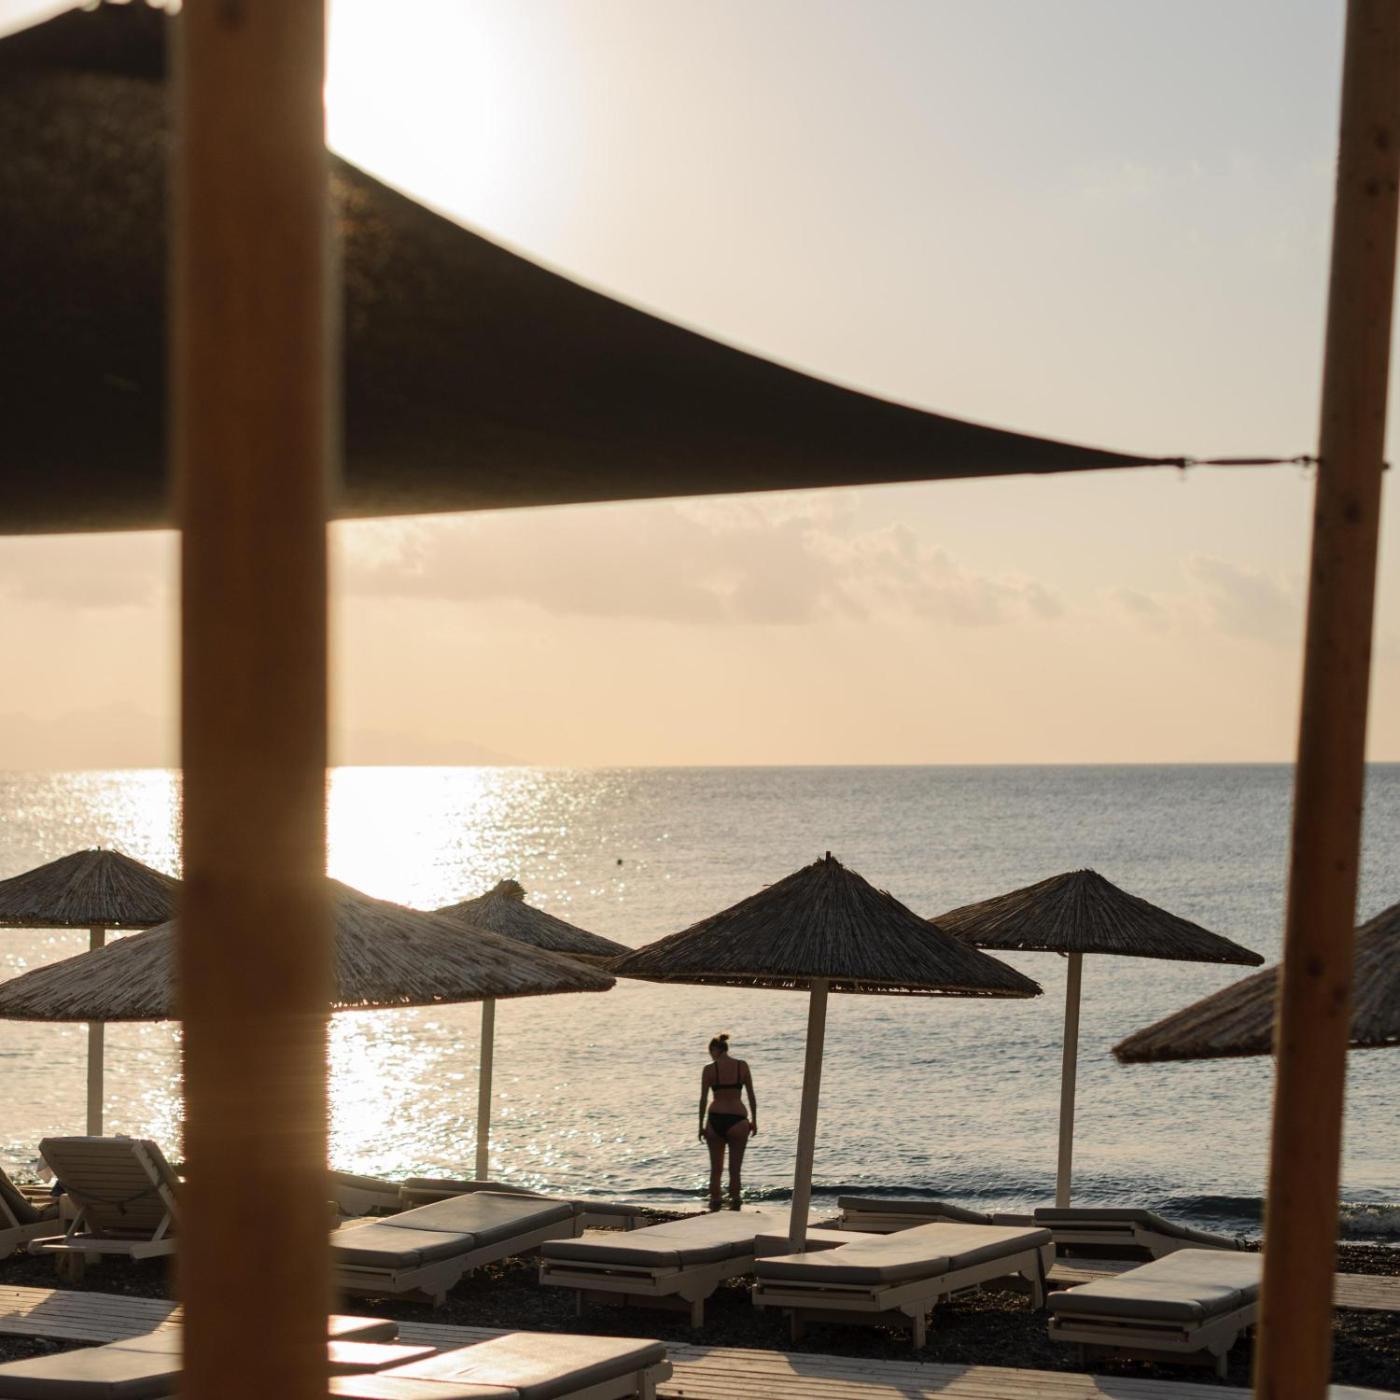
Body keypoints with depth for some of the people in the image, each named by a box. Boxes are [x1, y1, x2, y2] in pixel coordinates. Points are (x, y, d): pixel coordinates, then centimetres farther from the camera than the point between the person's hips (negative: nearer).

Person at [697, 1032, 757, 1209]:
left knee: (716, 1169, 12)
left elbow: (703, 1099, -3)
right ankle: (735, 1204, 4)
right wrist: (754, 1121, 11)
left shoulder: (709, 1069, -3)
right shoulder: (742, 1066, 1)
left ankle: (715, 1204, 14)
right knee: (735, 1169, 7)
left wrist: (701, 1126, 4)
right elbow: (751, 1096, 2)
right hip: (737, 1120, 0)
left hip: (715, 1120, 0)